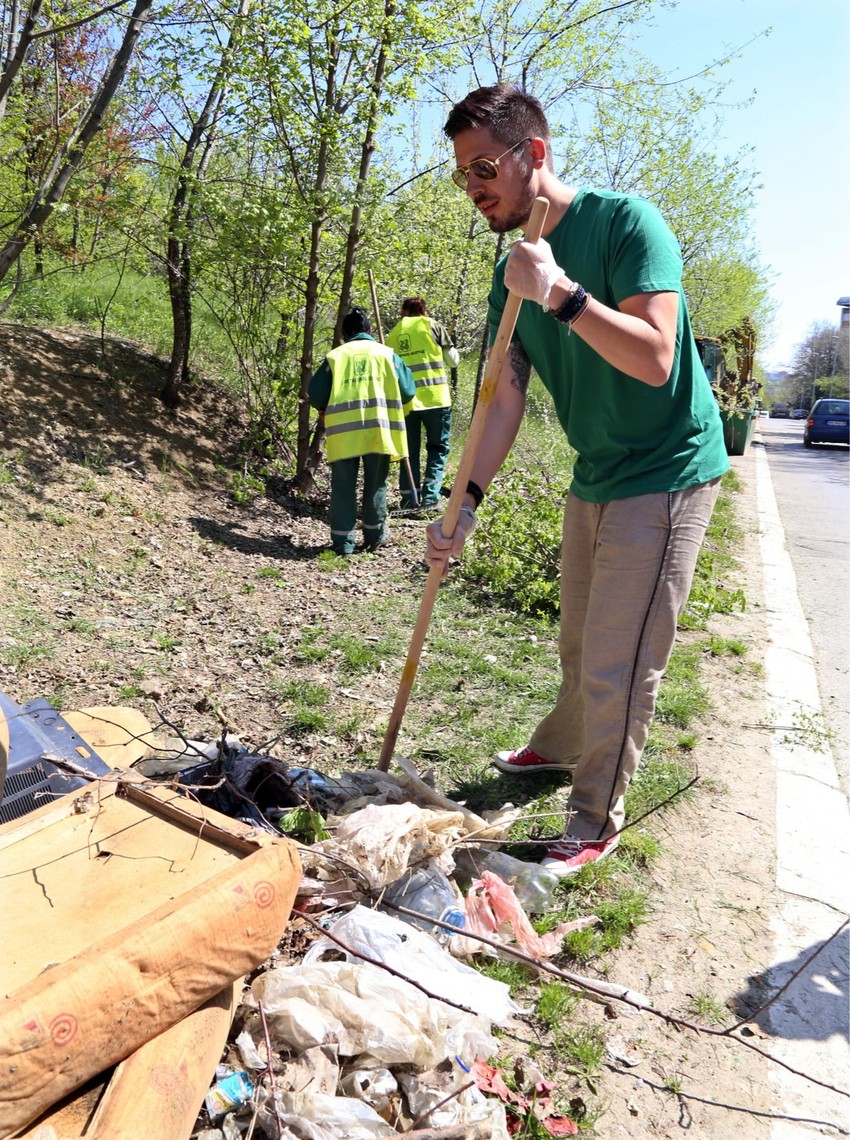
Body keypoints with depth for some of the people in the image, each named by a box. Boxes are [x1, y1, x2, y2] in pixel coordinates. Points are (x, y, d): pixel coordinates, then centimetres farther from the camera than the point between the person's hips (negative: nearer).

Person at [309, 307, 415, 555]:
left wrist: (328, 409, 26)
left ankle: (343, 540, 5)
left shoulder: (334, 356, 7)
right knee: (376, 484, 13)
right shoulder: (386, 353, 8)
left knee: (343, 486, 6)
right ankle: (375, 535, 21)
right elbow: (407, 391, 7)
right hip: (379, 429, 0)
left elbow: (314, 395, 6)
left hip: (343, 432, 0)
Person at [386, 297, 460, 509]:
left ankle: (408, 499, 6)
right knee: (437, 448, 6)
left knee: (410, 450, 10)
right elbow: (453, 360, 8)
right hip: (435, 397, -3)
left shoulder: (392, 334, 14)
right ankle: (430, 495, -7)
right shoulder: (432, 325, 5)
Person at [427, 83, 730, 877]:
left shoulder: (624, 222, -16)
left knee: (618, 662, -5)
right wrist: (465, 502, -8)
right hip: (595, 477, 7)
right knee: (578, 643, 22)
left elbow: (654, 358, -26)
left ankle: (596, 821, 13)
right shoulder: (512, 274, 4)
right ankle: (560, 748, 46)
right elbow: (505, 399, 1)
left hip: (666, 473, -7)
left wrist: (560, 292, -35)